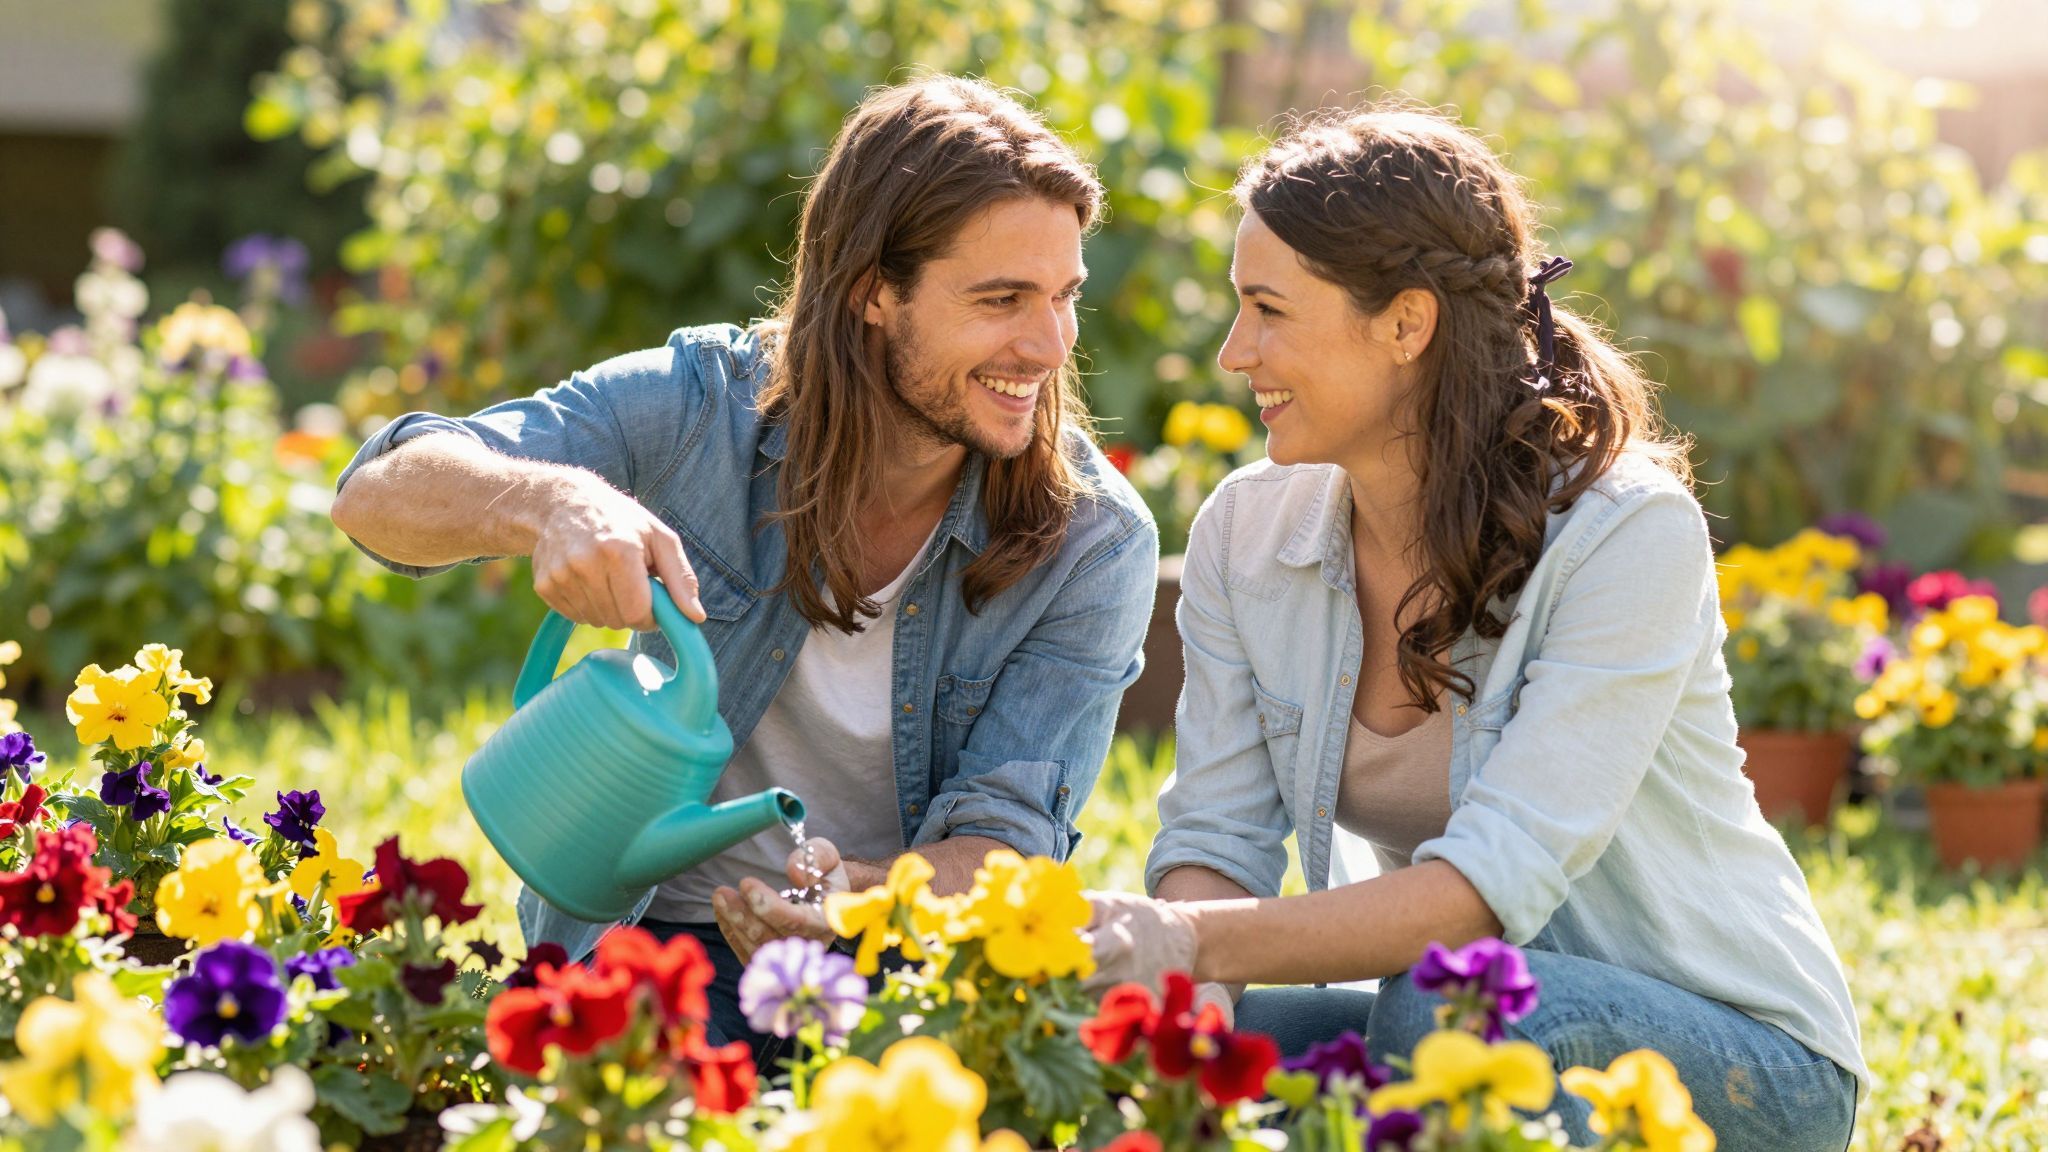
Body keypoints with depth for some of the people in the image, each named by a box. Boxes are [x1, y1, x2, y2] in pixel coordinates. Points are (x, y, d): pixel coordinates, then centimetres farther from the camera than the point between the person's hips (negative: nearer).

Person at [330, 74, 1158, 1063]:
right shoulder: (703, 406, -9)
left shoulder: (1094, 544, -9)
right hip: (655, 932, -1)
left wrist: (861, 901, -37)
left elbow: (1004, 842, -13)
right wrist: (548, 502, -37)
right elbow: (378, 497, -13)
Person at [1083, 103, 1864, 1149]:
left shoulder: (1628, 534, -21)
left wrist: (1206, 944, -39)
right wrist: (1180, 970, -29)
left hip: (1741, 1059, -4)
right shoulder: (1246, 533, -2)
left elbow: (1497, 878, -28)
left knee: (1444, 1010, -34)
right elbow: (1216, 836, -6)